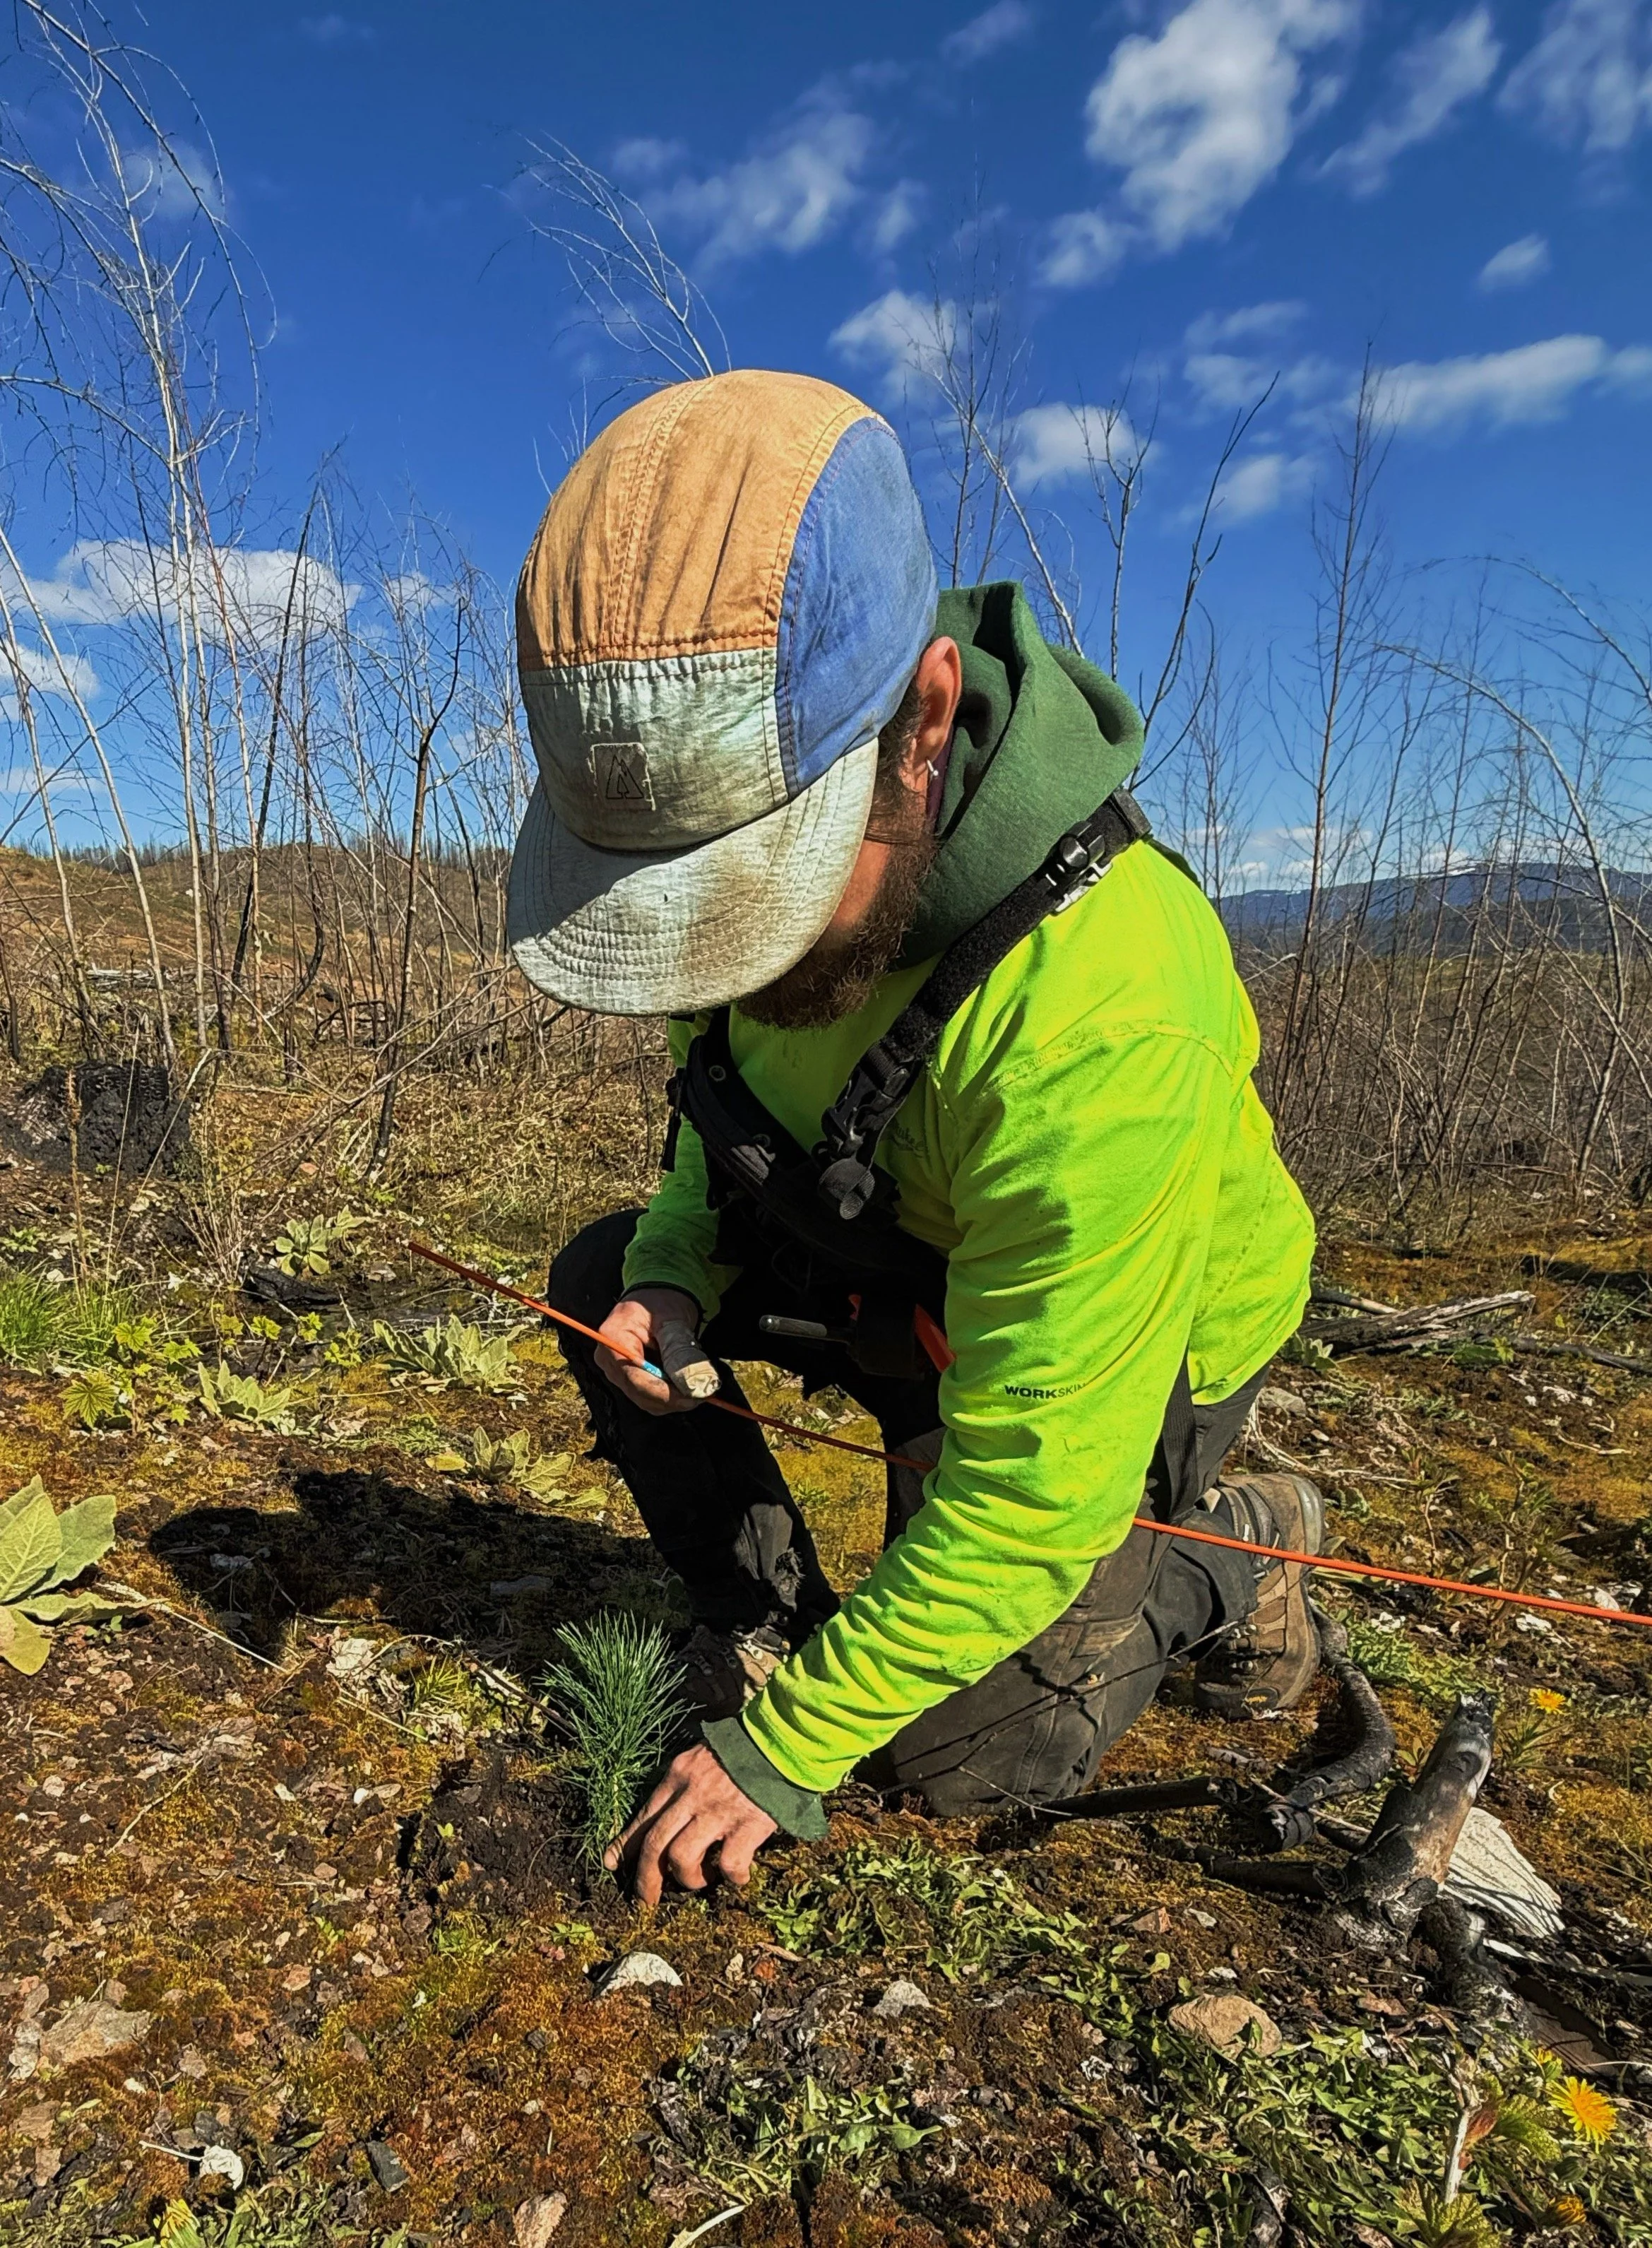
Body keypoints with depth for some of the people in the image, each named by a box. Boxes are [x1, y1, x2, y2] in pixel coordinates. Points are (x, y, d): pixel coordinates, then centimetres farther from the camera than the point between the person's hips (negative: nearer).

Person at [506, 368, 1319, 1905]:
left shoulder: (1101, 1013, -42)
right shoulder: (788, 858, -19)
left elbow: (1033, 1491, -33)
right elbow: (727, 1076, 3)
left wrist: (790, 1750, -23)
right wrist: (672, 1272, -16)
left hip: (1116, 1357, -6)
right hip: (889, 1266, 6)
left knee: (958, 1752, -1)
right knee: (596, 1281, -3)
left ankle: (1226, 1558, 21)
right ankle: (765, 1627, 10)